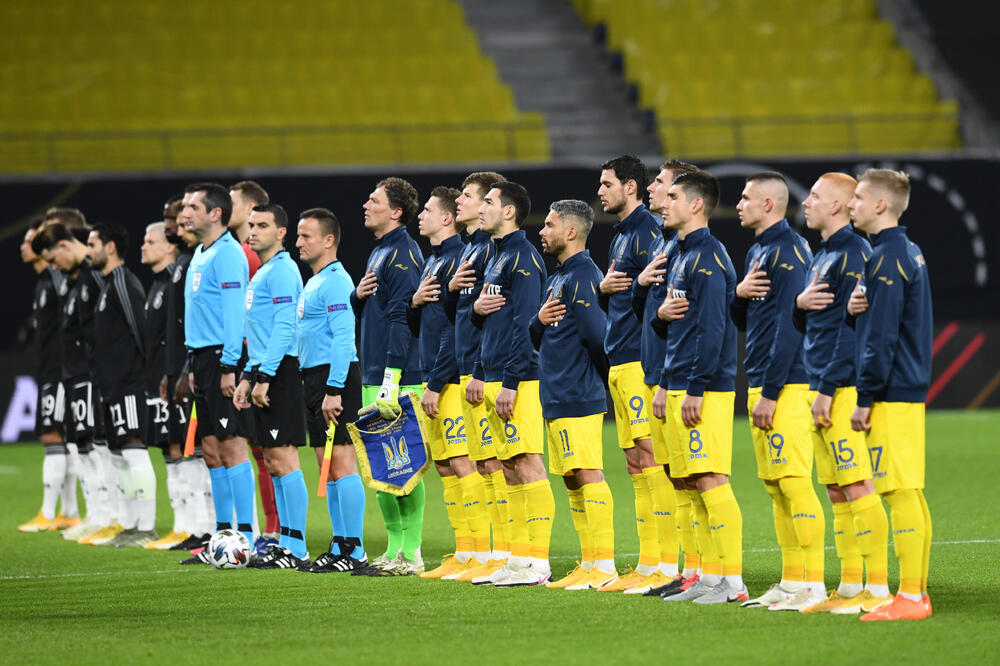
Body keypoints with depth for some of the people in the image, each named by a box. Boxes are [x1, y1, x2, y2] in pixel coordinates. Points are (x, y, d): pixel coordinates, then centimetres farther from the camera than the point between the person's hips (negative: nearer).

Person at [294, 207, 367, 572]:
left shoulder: (336, 281, -13)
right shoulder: (314, 282, 18)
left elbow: (343, 337, -20)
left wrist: (333, 390, -24)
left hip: (334, 378, -10)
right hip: (314, 378, 10)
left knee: (342, 464, -10)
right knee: (328, 469, 11)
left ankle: (355, 551, -11)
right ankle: (339, 546, 15)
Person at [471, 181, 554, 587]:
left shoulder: (523, 257, -11)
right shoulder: (497, 258, 19)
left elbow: (525, 322, -18)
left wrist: (511, 382, -21)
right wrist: (477, 310, 3)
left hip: (518, 379, -10)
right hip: (494, 377, 10)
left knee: (527, 463, -10)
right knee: (511, 466, 10)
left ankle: (537, 562, -11)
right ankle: (520, 558, 12)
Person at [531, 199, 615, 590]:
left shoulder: (583, 275, -13)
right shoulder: (557, 278, 18)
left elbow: (597, 335, -19)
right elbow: (537, 340, 20)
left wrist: (606, 383, -7)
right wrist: (540, 320, -2)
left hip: (578, 397, -10)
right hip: (556, 397, 10)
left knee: (588, 474, -11)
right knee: (572, 479, 11)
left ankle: (604, 565, -11)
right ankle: (589, 565, 15)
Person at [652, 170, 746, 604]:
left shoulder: (708, 256, -13)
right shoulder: (680, 255, 18)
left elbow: (711, 329, -18)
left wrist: (696, 390, -20)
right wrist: (661, 313, 8)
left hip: (705, 390, -10)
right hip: (679, 387, 10)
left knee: (710, 480, -11)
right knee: (695, 485, 9)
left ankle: (731, 580, -10)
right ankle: (709, 577, 12)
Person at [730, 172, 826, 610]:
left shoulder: (787, 251, -12)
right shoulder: (758, 251, 17)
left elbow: (788, 326, -18)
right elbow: (743, 321, 22)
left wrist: (770, 393, -19)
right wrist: (740, 293, -1)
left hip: (785, 385, -10)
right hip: (761, 384, 10)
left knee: (794, 482, -11)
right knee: (776, 487, 10)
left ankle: (813, 585, -11)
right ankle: (791, 582, 13)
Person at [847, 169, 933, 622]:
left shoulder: (885, 258, -15)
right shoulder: (908, 253, 15)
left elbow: (881, 337, -18)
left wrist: (865, 398, -15)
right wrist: (855, 309, 1)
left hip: (891, 394, -10)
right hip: (909, 388, 10)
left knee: (900, 492, -9)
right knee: (908, 493, 11)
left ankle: (909, 597, -9)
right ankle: (916, 592, 13)